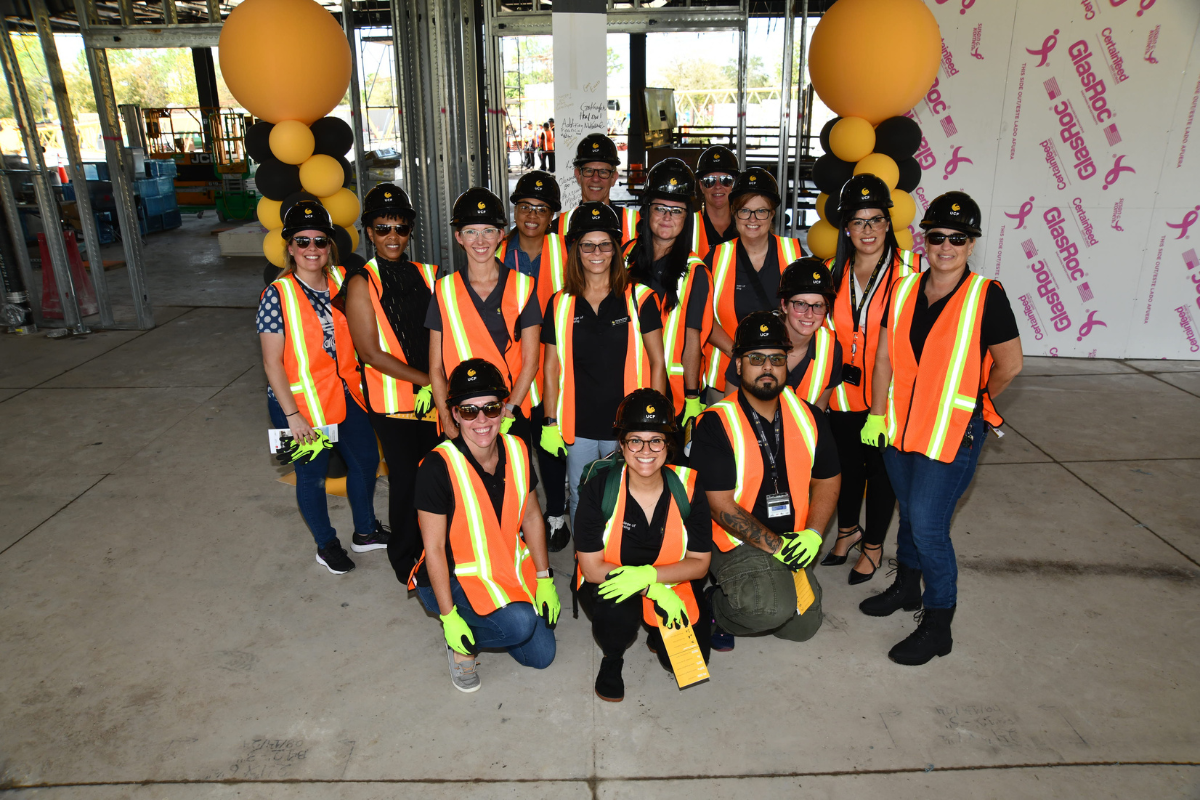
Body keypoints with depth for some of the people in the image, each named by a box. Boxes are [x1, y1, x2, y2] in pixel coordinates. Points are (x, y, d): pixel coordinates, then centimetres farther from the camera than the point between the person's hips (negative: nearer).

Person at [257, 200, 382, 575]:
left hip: (344, 394, 5)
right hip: (298, 403, -5)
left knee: (366, 458, 15)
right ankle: (326, 544, 34)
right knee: (312, 475, 11)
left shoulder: (341, 281, -1)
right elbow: (272, 363, -14)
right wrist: (292, 415, -17)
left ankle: (365, 531, 39)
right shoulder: (277, 295, -15)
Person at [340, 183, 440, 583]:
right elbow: (370, 352, -10)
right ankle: (404, 559, 25)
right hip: (390, 398, -4)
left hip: (432, 396, 4)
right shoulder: (361, 283, -6)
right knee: (406, 476, 3)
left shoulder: (427, 274, 6)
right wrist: (425, 380, -13)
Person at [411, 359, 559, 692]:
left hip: (510, 570, 6)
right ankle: (461, 644, 2)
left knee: (542, 655, 3)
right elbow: (433, 547, -18)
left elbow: (531, 516, 6)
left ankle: (480, 626, 27)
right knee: (520, 623, -30)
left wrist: (545, 579, 5)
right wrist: (448, 616, -18)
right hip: (453, 577, -6)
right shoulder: (438, 467, -23)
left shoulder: (517, 451, -6)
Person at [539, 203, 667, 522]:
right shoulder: (560, 304, 5)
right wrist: (551, 422, 5)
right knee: (581, 504, 13)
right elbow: (551, 367, 10)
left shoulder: (638, 298, -1)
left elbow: (657, 362, 1)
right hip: (578, 428, 2)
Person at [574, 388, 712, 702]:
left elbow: (699, 563, -7)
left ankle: (656, 632, 23)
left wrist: (648, 576, -24)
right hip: (609, 583, -2)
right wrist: (656, 592, -23)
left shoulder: (688, 486, -13)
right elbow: (592, 567, -16)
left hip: (673, 587, 2)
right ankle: (612, 660, 3)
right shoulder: (600, 487, -18)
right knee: (617, 614, -33)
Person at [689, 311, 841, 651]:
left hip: (792, 542, 6)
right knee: (774, 608, -29)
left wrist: (813, 534, -6)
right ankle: (717, 610, 3)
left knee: (803, 627, 5)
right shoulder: (715, 424, -15)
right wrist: (775, 545, -18)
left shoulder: (809, 417, 2)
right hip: (739, 541, -6)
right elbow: (722, 506, -17)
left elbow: (827, 480, 10)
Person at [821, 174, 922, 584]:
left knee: (881, 466, 10)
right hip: (843, 391, 4)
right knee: (846, 463, 18)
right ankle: (848, 530, 43)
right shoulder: (833, 272, 3)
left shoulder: (909, 268, -8)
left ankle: (873, 545, 30)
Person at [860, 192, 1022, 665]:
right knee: (909, 514, 19)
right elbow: (885, 358, 5)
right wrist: (877, 414, 3)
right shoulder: (904, 290, 2)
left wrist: (966, 404, 7)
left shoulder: (986, 296, -11)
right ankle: (906, 587, 43)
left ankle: (937, 627, 12)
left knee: (928, 525, -6)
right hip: (901, 426, 5)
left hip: (954, 433, -5)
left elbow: (1009, 365, -4)